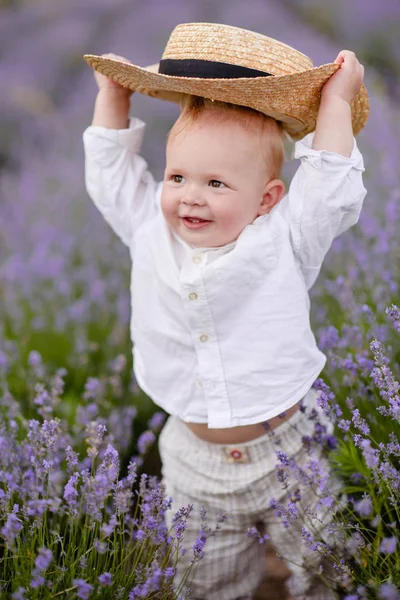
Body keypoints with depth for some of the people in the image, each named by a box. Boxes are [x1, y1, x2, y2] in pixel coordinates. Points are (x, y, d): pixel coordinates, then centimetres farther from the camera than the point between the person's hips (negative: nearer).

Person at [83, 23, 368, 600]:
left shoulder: (283, 240, -12)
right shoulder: (151, 233, -4)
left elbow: (330, 185, -11)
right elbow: (112, 173, 6)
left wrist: (336, 98, -6)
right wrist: (113, 94, 9)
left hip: (290, 449, -2)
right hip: (196, 461, 3)